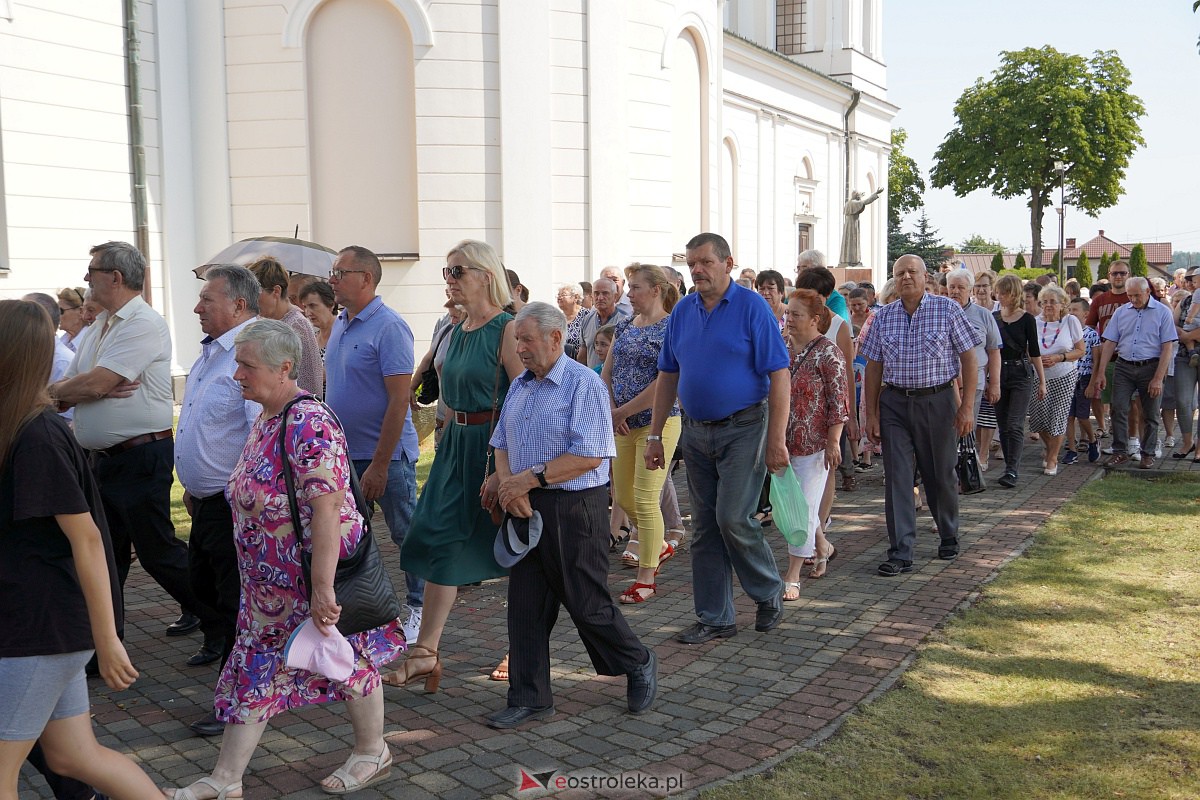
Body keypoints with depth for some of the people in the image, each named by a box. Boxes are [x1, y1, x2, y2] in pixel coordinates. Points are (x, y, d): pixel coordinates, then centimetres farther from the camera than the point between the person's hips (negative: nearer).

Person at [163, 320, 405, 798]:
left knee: (346, 660, 10)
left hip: (316, 578, -9)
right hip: (272, 581, 9)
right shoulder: (266, 419, 6)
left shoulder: (310, 424, -24)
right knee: (255, 668, 13)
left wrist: (323, 587, -31)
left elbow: (328, 508, -29)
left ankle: (372, 753, 32)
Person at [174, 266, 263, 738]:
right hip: (207, 500, 10)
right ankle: (218, 643, 48)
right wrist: (193, 486, 24)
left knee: (237, 603, 0)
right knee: (203, 583, 24)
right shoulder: (210, 354, 13)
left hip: (235, 504, -10)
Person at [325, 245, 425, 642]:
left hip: (386, 454, -8)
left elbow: (399, 401, -21)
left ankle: (419, 608, 21)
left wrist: (379, 465, -22)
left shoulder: (389, 327, -17)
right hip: (343, 453, 8)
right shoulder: (340, 324, 9)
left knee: (406, 534, 6)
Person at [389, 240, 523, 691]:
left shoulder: (507, 329, -13)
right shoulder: (455, 332, 12)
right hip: (456, 444, 8)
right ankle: (425, 653, 9)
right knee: (440, 540, 3)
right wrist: (450, 443, 18)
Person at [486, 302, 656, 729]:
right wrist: (507, 485, -7)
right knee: (525, 605, 8)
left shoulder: (583, 383, -12)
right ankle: (529, 699, 19)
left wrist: (530, 479, -20)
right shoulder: (519, 386, 12)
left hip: (574, 507, -7)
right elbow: (501, 444, 14)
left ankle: (639, 665, 28)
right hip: (526, 508, 7)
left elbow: (588, 456, -20)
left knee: (587, 604, 3)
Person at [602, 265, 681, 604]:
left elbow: (664, 382, -18)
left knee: (645, 500, -6)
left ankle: (646, 578, 8)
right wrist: (612, 412, -5)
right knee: (622, 497, 12)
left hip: (658, 422, -7)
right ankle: (660, 546, 37)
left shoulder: (672, 329, -10)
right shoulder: (624, 327, 11)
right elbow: (606, 374, 11)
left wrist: (622, 411, -14)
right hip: (623, 425, 7)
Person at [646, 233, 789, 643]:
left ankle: (770, 593, 16)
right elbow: (668, 376, 12)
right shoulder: (683, 311, 8)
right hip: (695, 432, 6)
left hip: (742, 429, -6)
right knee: (704, 527, 8)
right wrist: (655, 435, 9)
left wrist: (777, 439, -17)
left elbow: (779, 374, -12)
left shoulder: (752, 307, -9)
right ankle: (714, 618, 18)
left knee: (733, 518, -10)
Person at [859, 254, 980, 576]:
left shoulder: (948, 309, -3)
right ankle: (900, 553, 0)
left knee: (941, 475, 11)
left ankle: (949, 537, 34)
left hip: (937, 402, -2)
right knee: (897, 478, -3)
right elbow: (874, 367, 8)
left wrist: (967, 405, -9)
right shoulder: (883, 317, 5)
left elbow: (968, 359, -2)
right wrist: (871, 413, 3)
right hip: (894, 404, 2)